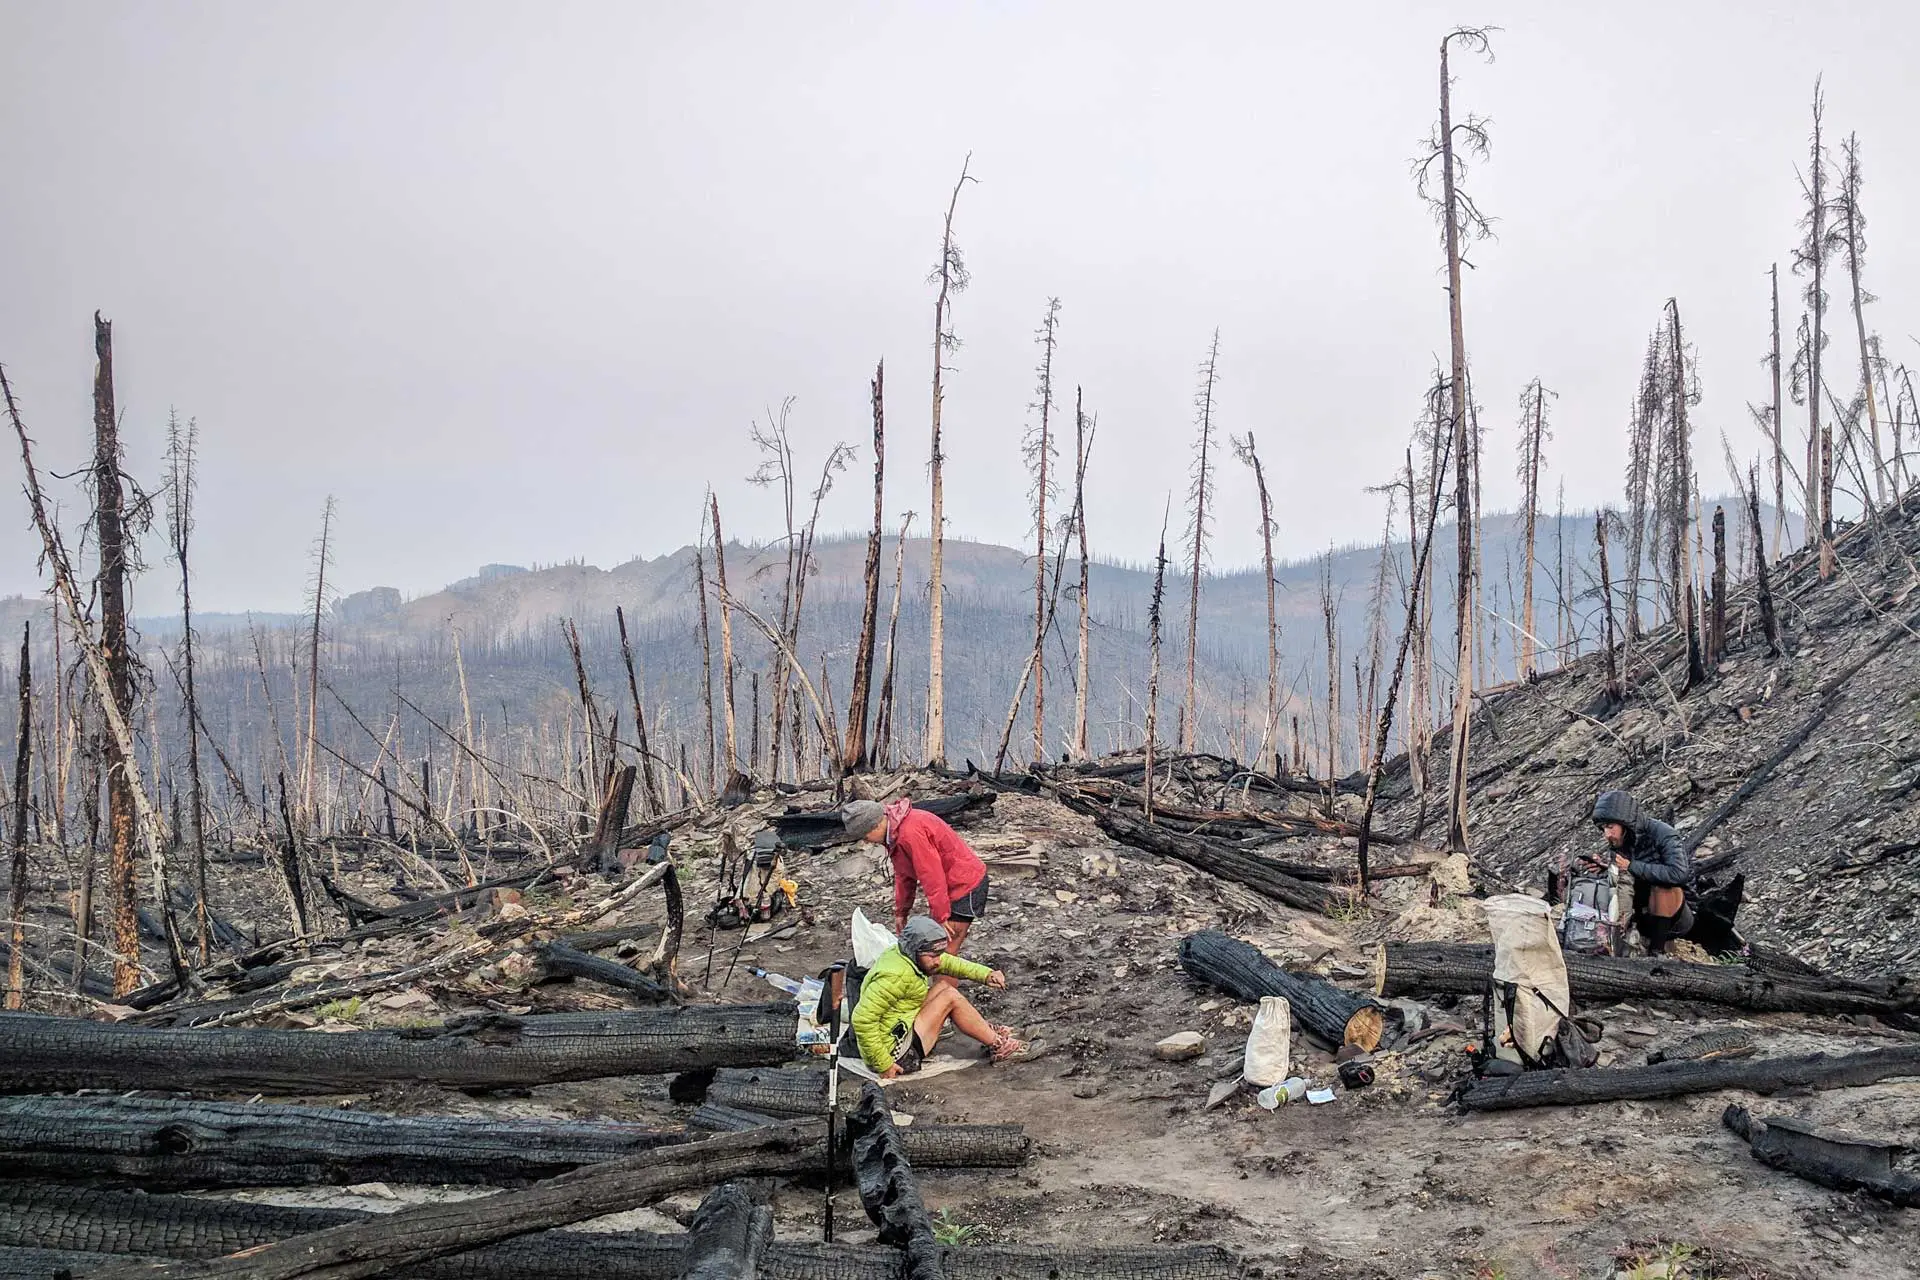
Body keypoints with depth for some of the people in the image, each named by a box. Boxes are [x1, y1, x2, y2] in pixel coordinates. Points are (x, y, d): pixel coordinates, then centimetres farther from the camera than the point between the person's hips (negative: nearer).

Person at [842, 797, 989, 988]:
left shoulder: (911, 832, -29)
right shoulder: (895, 831, 3)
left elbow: (932, 876, -27)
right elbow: (904, 875, 14)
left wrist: (941, 917, -20)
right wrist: (900, 912, 17)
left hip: (964, 885, -10)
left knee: (945, 952, -9)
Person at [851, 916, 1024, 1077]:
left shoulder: (908, 952, 0)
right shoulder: (895, 976, -28)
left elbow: (948, 962, 8)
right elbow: (862, 1019, -34)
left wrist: (986, 974, -5)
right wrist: (883, 1064, -29)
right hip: (894, 1054, -10)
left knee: (942, 988, 10)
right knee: (950, 997, -9)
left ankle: (988, 1031, 15)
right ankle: (997, 1045, 6)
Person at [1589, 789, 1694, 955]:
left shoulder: (1661, 834, -18)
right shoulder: (1616, 845, 1)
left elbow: (1679, 873, -34)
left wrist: (1632, 866, -29)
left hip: (1678, 915, -6)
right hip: (1647, 919, 6)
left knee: (1664, 885, -34)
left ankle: (1656, 950, -25)